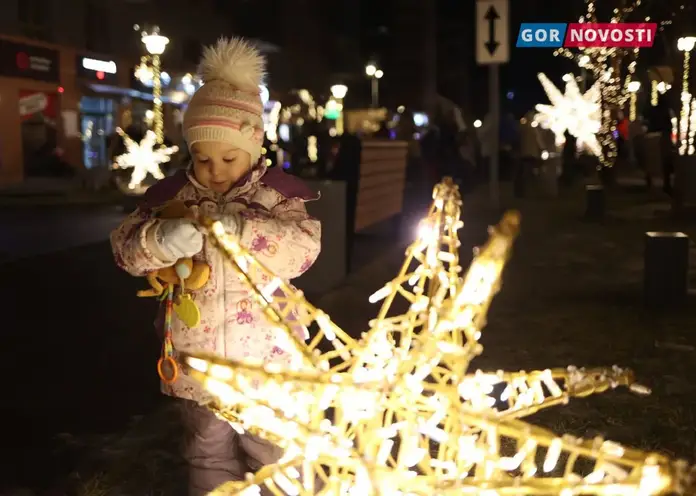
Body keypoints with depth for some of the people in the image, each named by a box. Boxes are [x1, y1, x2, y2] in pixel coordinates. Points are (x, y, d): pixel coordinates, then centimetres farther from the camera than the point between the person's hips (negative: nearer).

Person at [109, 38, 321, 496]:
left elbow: (303, 248, -20)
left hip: (267, 363, -2)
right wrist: (160, 240, -29)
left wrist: (243, 229, -35)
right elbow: (127, 249, -6)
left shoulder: (279, 191, -7)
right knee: (209, 459, 21)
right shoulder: (174, 193, -1)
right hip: (199, 362, 2)